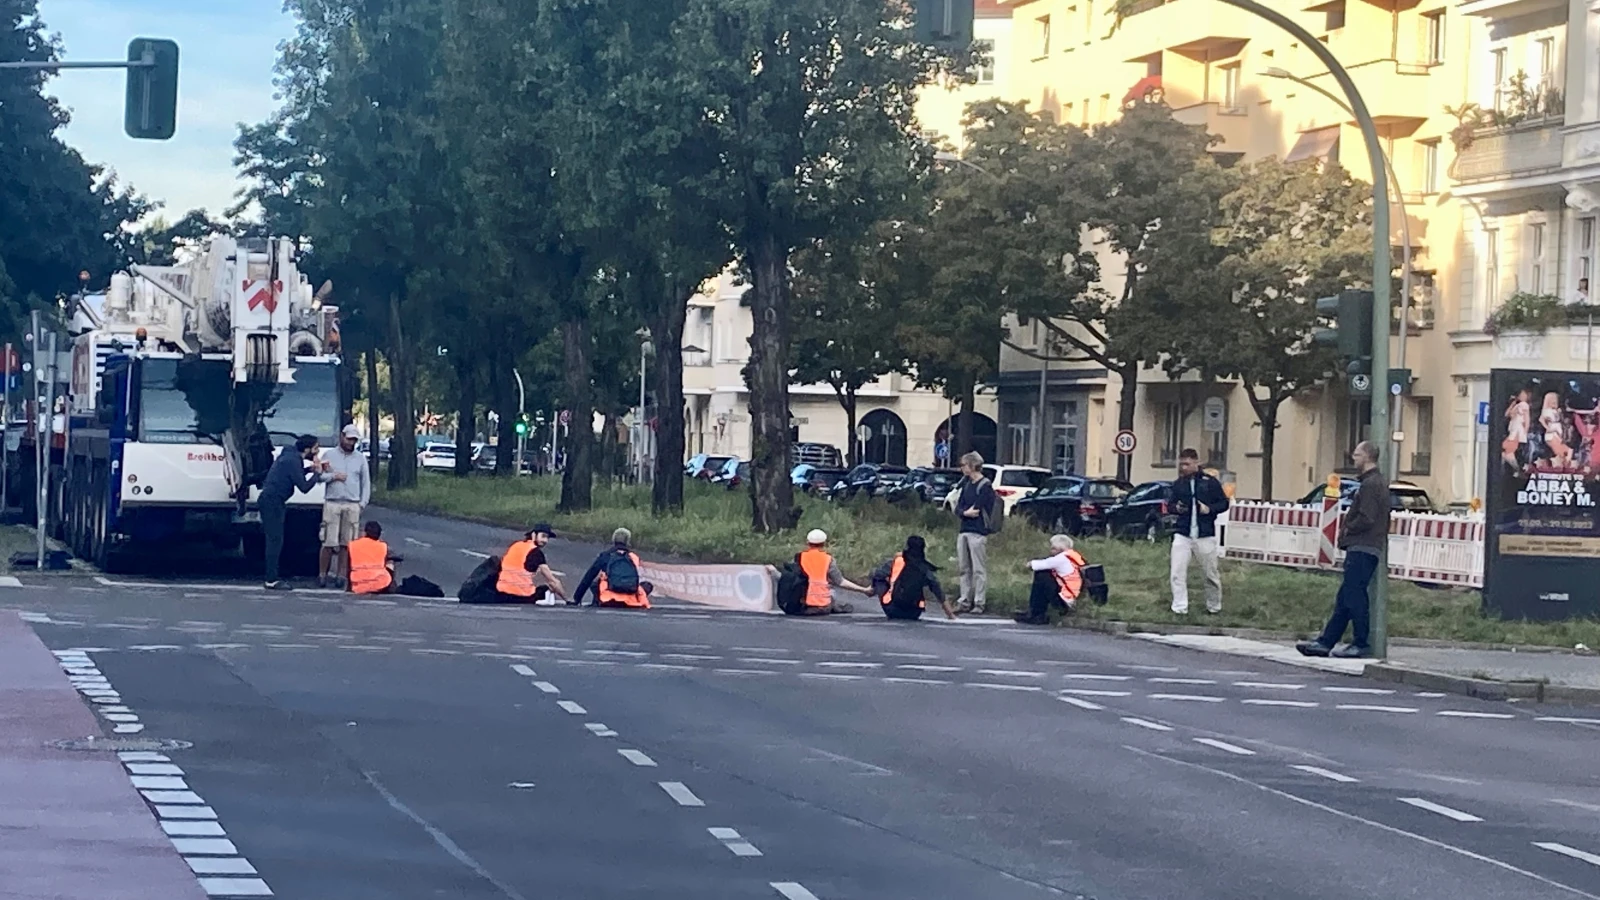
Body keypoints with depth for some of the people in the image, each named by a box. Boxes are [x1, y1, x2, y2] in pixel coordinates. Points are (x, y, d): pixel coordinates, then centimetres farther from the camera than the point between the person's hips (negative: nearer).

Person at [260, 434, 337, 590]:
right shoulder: (292, 461, -17)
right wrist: (317, 473, -6)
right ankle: (272, 581, -10)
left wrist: (309, 470, 13)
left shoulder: (291, 456, 13)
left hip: (272, 502, 10)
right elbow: (304, 487, -17)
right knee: (275, 541, -10)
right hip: (272, 503, -10)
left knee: (275, 541, 11)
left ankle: (272, 578, 13)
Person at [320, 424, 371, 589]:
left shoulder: (360, 459, 15)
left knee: (347, 543, -1)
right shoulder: (329, 455, 11)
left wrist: (363, 503, 5)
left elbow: (366, 482, 15)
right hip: (332, 503, -1)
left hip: (352, 505, 2)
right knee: (329, 542, -7)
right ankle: (322, 574, -2)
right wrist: (326, 474, -11)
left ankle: (341, 575, 3)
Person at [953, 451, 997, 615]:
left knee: (979, 570, -6)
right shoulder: (966, 485, 18)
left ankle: (979, 603, -5)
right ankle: (965, 601, 12)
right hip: (963, 531, 8)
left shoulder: (985, 486, -6)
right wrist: (965, 512, -9)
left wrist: (963, 511, 4)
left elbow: (976, 509, -13)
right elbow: (958, 509, 12)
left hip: (978, 532, -8)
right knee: (964, 568, 8)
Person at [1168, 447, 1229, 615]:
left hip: (1205, 536, -2)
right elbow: (1172, 504, 16)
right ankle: (1179, 607, -3)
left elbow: (1224, 503, 2)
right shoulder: (1178, 484, 5)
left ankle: (1214, 606, 27)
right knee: (1178, 573, -8)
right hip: (1182, 535, 2)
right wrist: (1176, 508, -7)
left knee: (1211, 574, 9)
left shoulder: (1210, 481, -3)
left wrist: (1210, 509, -15)